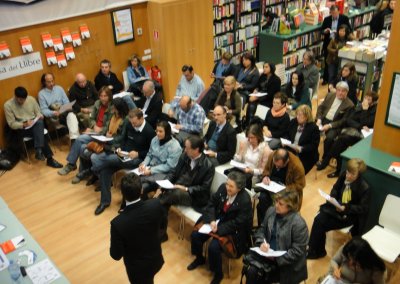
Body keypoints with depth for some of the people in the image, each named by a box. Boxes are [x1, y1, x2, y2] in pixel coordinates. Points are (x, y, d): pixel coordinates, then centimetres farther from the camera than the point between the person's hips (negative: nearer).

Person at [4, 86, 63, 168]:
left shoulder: (31, 99, 2)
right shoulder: (8, 105, -7)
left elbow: (38, 112, 11)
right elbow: (12, 124, -9)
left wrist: (39, 116, -13)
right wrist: (24, 124, -25)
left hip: (35, 125, 3)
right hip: (20, 128, -3)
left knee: (40, 122, -36)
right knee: (40, 133, -33)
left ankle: (38, 151, -45)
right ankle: (49, 158, -31)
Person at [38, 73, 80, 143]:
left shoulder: (59, 88, 14)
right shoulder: (41, 93, 4)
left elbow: (67, 102, 11)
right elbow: (43, 110, -4)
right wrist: (54, 113, -24)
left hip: (64, 112, 3)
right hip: (52, 116, -3)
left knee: (71, 115, -34)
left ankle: (74, 139, -43)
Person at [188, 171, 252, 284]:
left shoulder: (245, 200, -27)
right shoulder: (223, 188, -12)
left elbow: (238, 223, -22)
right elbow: (211, 204, -2)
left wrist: (219, 228, -25)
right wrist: (212, 220, -17)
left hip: (233, 229, -6)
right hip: (217, 220, 6)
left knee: (213, 247, -23)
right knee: (195, 235, -4)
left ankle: (218, 274, 7)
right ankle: (199, 259, 27)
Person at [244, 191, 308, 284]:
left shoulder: (299, 223, -19)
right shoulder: (271, 211, -1)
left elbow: (297, 250, -17)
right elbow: (261, 230, 10)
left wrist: (277, 258, -21)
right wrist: (262, 242, -11)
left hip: (285, 262, -5)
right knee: (251, 271, -18)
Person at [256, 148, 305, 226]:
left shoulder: (297, 166, -24)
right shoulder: (272, 156, -11)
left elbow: (300, 185, -13)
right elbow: (266, 169, 9)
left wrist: (285, 189, -27)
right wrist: (266, 176, -13)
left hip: (287, 188, -3)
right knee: (263, 197, -27)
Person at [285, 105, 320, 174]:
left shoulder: (314, 128, -10)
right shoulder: (293, 122, 7)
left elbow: (314, 146, -13)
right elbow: (288, 135, 17)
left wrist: (300, 149, -25)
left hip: (306, 156, -5)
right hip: (291, 152, 5)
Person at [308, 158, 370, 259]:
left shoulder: (364, 188, -20)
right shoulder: (343, 176, -7)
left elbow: (363, 208, -15)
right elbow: (335, 189, 11)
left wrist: (346, 208, -27)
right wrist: (332, 198, -9)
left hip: (350, 215, -5)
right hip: (337, 206, 5)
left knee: (321, 225, -17)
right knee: (318, 219, -20)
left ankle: (316, 251, 4)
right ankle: (312, 249, -8)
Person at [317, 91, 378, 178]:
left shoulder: (375, 111, -6)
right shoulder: (359, 106, 10)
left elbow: (364, 124, -17)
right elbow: (349, 120, 2)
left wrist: (364, 109, -17)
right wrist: (360, 126, -14)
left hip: (362, 136, -5)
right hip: (351, 129, 5)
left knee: (342, 139, -30)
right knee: (341, 141, -29)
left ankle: (325, 162, -19)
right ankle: (339, 170, -23)